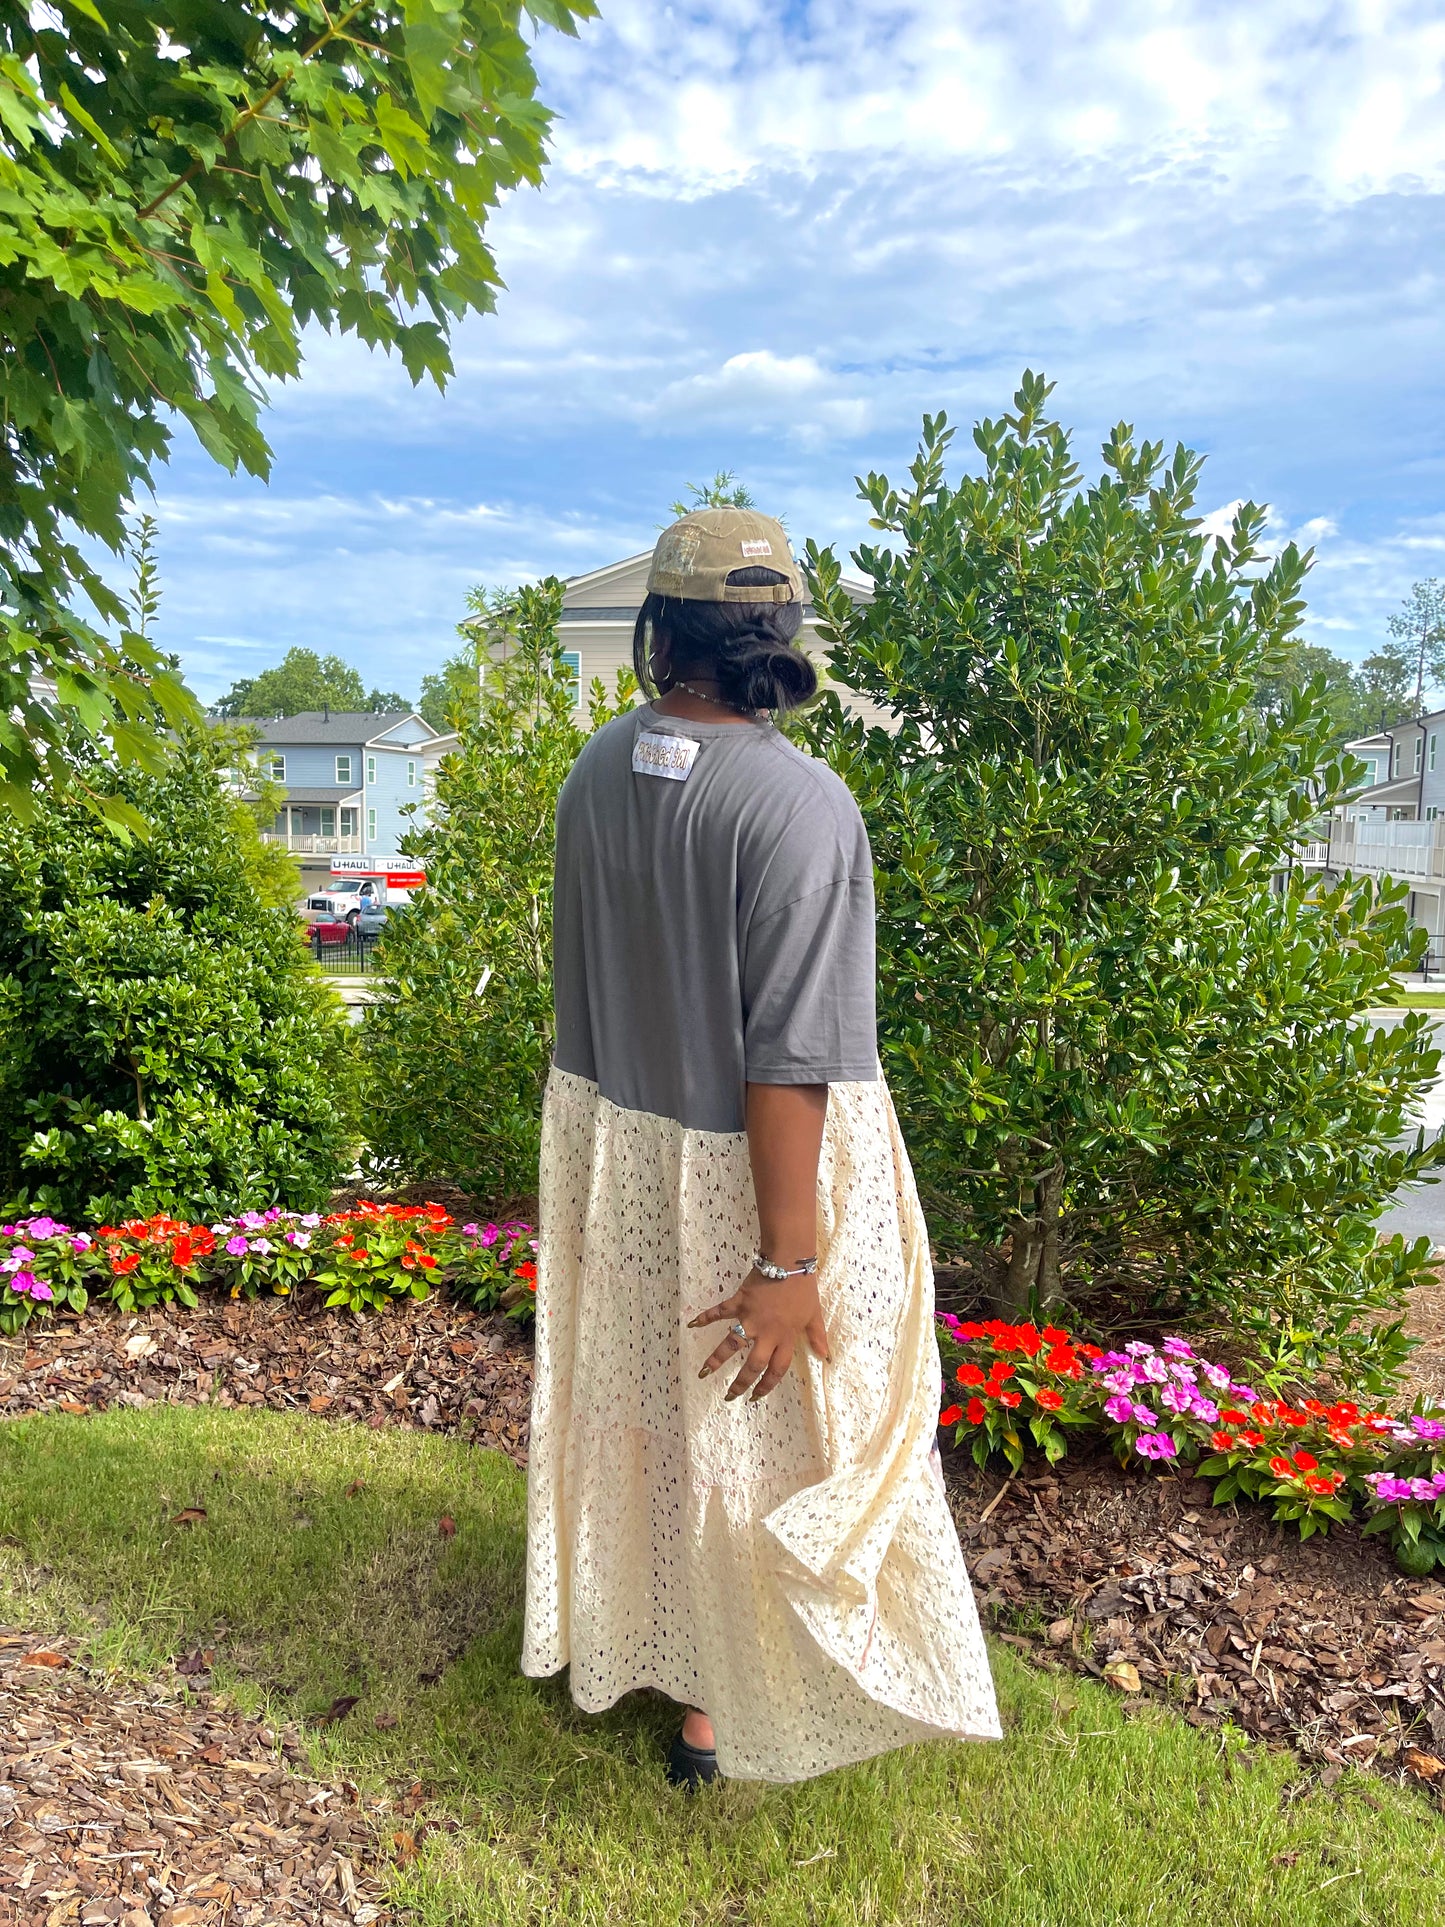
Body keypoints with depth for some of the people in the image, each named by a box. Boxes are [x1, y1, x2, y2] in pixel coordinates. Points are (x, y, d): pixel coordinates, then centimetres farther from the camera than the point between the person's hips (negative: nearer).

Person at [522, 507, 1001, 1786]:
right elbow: (786, 1061, -26)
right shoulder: (800, 804, -24)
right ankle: (717, 1707, 36)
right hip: (742, 1168, -6)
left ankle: (626, 1640, 47)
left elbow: (588, 980, 5)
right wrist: (787, 1263, -20)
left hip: (612, 1145, 6)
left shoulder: (597, 776, -5)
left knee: (635, 1397, 23)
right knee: (748, 1429, 15)